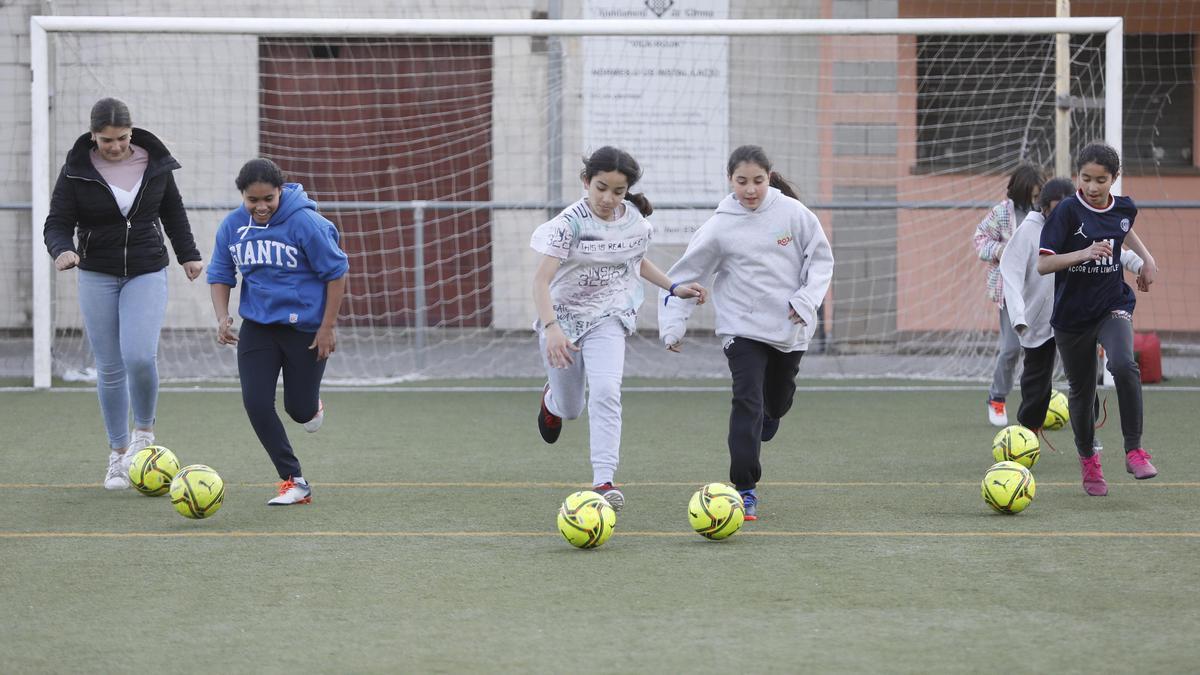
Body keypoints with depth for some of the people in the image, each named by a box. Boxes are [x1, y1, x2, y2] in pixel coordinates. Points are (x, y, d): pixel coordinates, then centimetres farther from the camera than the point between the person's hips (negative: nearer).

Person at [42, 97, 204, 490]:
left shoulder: (154, 163, -2)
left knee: (140, 356, -19)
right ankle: (118, 453, 16)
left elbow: (173, 211, 14)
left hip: (147, 273, 0)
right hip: (98, 277, 0)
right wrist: (63, 250, -29)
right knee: (109, 368, 3)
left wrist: (188, 254, 15)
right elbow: (58, 223, -9)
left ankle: (144, 431, 6)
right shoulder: (77, 171, -8)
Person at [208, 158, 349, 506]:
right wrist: (222, 318, -9)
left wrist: (327, 327, -12)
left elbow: (336, 273, -11)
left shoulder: (305, 223, -17)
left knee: (298, 409, 3)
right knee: (255, 402, -9)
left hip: (305, 327, -4)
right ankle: (294, 482, 1)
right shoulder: (232, 226, -3)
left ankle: (313, 408, 44)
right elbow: (220, 275, 7)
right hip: (257, 326, 4)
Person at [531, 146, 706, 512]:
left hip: (607, 318, 2)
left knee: (606, 390, -24)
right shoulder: (569, 223, -20)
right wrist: (551, 328, -40)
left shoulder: (635, 221, -4)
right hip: (563, 316, -2)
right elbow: (541, 279, -26)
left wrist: (673, 287, 7)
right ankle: (552, 397, 52)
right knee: (570, 408, 12)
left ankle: (603, 480, -26)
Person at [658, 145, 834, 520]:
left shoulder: (793, 213, -6)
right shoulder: (720, 227, -8)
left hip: (791, 326, 2)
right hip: (743, 328, -2)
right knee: (747, 401, -17)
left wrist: (807, 300, -11)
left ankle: (765, 421, 55)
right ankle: (745, 489, -16)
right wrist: (673, 325, -8)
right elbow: (685, 275, -2)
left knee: (778, 402, 16)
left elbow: (821, 258, 3)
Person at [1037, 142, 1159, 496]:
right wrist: (1085, 253, -28)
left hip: (1113, 305, 1)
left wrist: (1148, 259, 15)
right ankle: (1088, 460, 32)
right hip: (1072, 313, -1)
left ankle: (1134, 450, -18)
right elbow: (1043, 264, -17)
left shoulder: (1124, 208, 0)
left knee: (1124, 366, -27)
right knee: (1081, 390, 9)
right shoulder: (1068, 211, -13)